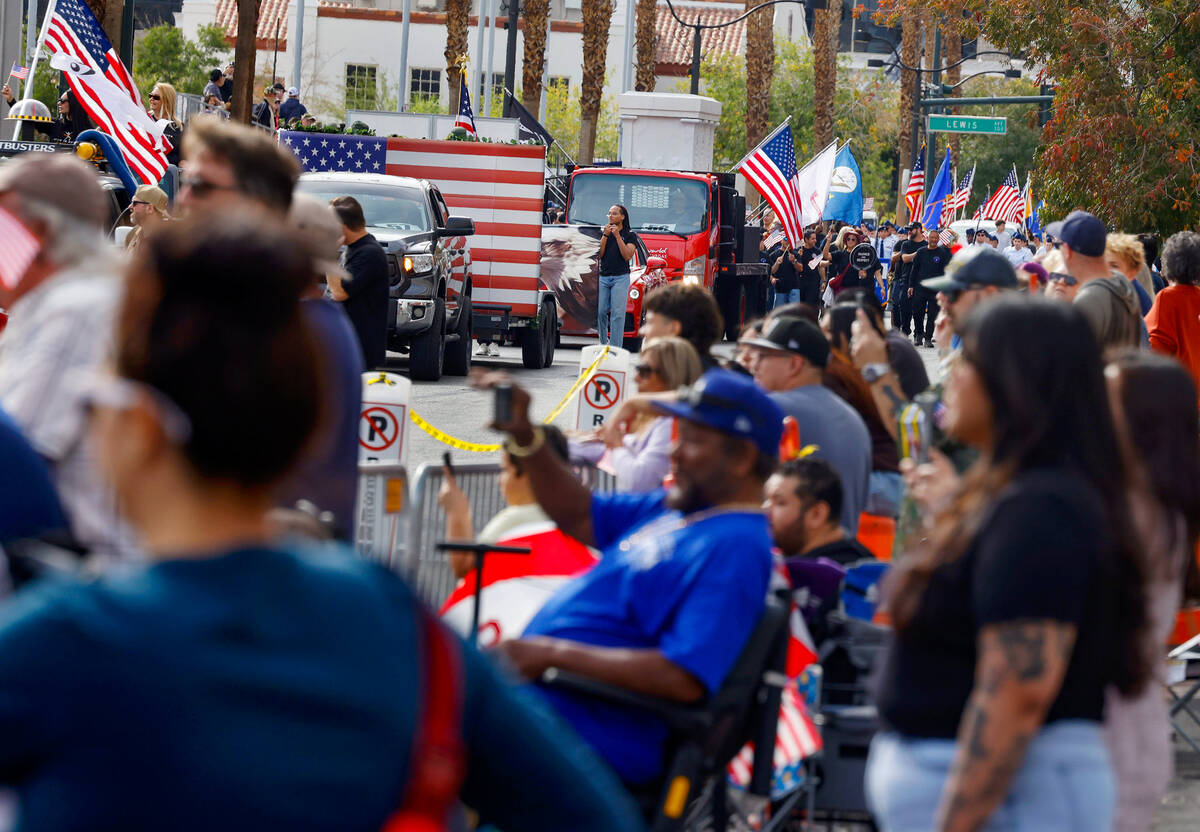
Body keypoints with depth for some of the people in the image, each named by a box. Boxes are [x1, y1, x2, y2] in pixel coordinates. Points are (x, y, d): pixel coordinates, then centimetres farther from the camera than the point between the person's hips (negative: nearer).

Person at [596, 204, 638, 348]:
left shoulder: (630, 235, 6)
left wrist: (617, 236, -10)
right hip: (603, 277, 4)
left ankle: (615, 348, -12)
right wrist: (605, 236, -4)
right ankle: (603, 343, 14)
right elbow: (599, 254, 6)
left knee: (617, 314, -10)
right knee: (600, 312, -3)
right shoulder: (603, 232, 16)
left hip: (620, 278, -4)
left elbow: (627, 256, -7)